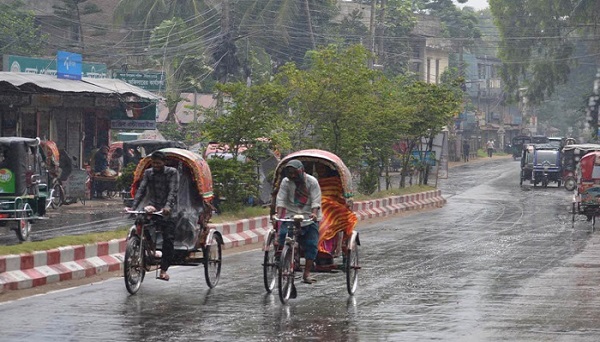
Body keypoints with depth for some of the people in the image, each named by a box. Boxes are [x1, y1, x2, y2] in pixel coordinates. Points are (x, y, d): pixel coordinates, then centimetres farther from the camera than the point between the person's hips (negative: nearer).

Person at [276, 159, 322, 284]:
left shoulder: (312, 182, -4)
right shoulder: (285, 182, 0)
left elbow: (316, 200, -10)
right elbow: (281, 200, -8)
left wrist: (314, 214, -27)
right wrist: (279, 215, -23)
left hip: (309, 217, -1)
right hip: (290, 216, 1)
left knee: (311, 245, -7)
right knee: (283, 237, -19)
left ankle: (307, 274, -1)